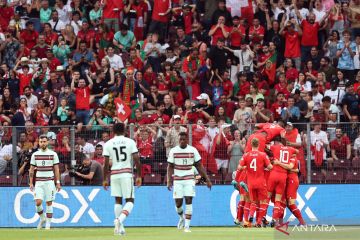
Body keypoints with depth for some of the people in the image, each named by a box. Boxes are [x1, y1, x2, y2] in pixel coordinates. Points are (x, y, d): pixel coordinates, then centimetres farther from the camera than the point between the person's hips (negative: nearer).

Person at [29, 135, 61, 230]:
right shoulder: (35, 154, 7)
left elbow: (56, 169, 2)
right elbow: (31, 170, 10)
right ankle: (42, 218, 14)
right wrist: (31, 183, 4)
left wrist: (58, 182, -4)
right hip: (38, 182, 1)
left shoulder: (53, 154, 2)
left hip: (49, 181, -1)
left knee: (49, 203, -2)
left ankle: (48, 224, 4)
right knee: (38, 202, -11)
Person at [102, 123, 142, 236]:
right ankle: (120, 219, -24)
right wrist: (139, 176, 2)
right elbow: (137, 160, -5)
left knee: (118, 200, 11)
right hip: (127, 174, -2)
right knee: (130, 200, 1)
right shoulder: (130, 142, 0)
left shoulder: (108, 144, 3)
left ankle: (119, 226, 6)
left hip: (114, 174, 2)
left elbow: (106, 164, 0)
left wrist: (105, 179, 6)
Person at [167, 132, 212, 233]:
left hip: (189, 179, 0)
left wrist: (207, 179, 2)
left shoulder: (193, 150, 1)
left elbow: (199, 166, 5)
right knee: (178, 202, -2)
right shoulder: (173, 151, 1)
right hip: (177, 179, 1)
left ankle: (187, 225, -11)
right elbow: (170, 167, 3)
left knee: (189, 200, -12)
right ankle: (181, 218, 31)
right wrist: (169, 181, -9)